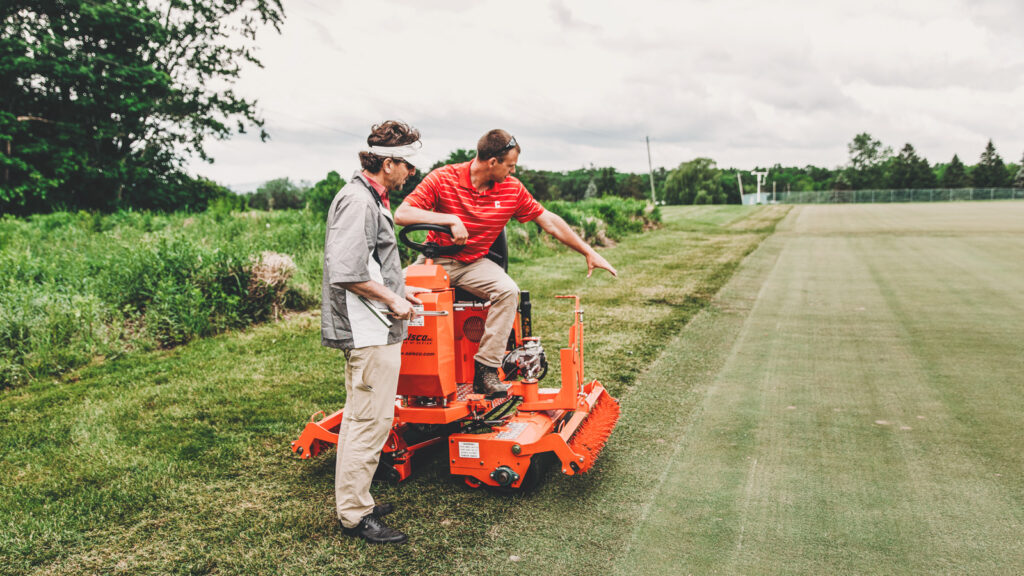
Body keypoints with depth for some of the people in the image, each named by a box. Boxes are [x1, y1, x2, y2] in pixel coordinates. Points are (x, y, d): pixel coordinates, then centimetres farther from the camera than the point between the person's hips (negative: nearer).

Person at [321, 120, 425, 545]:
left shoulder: (370, 199, 17)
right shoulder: (358, 200, -17)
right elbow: (347, 272, -25)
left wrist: (399, 290, 18)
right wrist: (392, 299, -16)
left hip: (370, 329, 11)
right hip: (371, 331, -11)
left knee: (360, 417, 18)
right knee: (371, 420, -5)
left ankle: (351, 503, 30)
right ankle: (355, 514, 6)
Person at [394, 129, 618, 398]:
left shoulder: (512, 188, -2)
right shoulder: (443, 179, -12)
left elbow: (550, 221, 6)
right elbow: (401, 214, -19)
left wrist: (589, 252, 6)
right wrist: (450, 219, -28)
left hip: (475, 263, 2)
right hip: (436, 259, -1)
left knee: (508, 290, -28)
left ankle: (486, 368, -22)